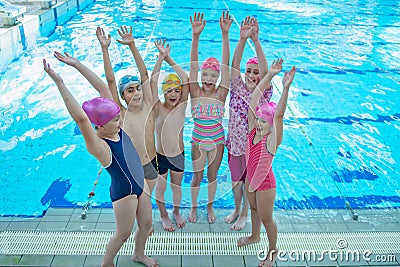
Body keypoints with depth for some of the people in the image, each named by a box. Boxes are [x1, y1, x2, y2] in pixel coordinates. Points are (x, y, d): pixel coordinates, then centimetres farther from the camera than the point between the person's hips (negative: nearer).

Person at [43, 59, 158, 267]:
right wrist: (59, 82, -52)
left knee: (146, 224, 23)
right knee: (123, 233, 15)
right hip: (123, 193, -7)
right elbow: (80, 117, -47)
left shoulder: (116, 129, -10)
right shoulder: (98, 146, -29)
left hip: (140, 184, 7)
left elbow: (105, 88, -12)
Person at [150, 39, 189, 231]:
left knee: (177, 185, 21)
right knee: (160, 188, 16)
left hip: (178, 155, 2)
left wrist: (169, 58, -16)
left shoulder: (181, 107, -9)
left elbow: (186, 80, -16)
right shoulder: (158, 109, -14)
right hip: (161, 156, -2)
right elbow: (153, 81, -24)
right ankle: (163, 215, 42)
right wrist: (161, 57, -23)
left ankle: (176, 212, 47)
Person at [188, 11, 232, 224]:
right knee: (197, 176, 15)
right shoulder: (196, 93, -13)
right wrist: (196, 36, -35)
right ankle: (194, 207, 39)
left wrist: (225, 34, -29)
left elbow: (225, 65, -21)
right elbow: (193, 65, -24)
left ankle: (210, 207, 41)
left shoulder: (221, 94, -13)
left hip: (217, 140, 0)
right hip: (198, 140, 0)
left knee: (212, 175, 17)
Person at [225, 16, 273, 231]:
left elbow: (265, 70, -28)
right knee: (236, 181, 17)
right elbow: (234, 65, -20)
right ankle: (236, 209, 44)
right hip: (235, 144, 2)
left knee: (249, 181, 14)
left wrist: (256, 41, -39)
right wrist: (242, 40, -35)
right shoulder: (237, 89, -6)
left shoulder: (264, 93, -11)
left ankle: (244, 214, 38)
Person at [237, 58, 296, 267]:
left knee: (266, 219, 13)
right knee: (254, 209, 29)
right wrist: (270, 75, -24)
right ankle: (254, 236, 56)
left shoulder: (272, 140, -28)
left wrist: (285, 89, -59)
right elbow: (254, 98, -19)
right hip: (250, 178, 7)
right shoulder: (253, 130, -14)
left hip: (265, 184, -6)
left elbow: (279, 114, -47)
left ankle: (273, 250, 39)